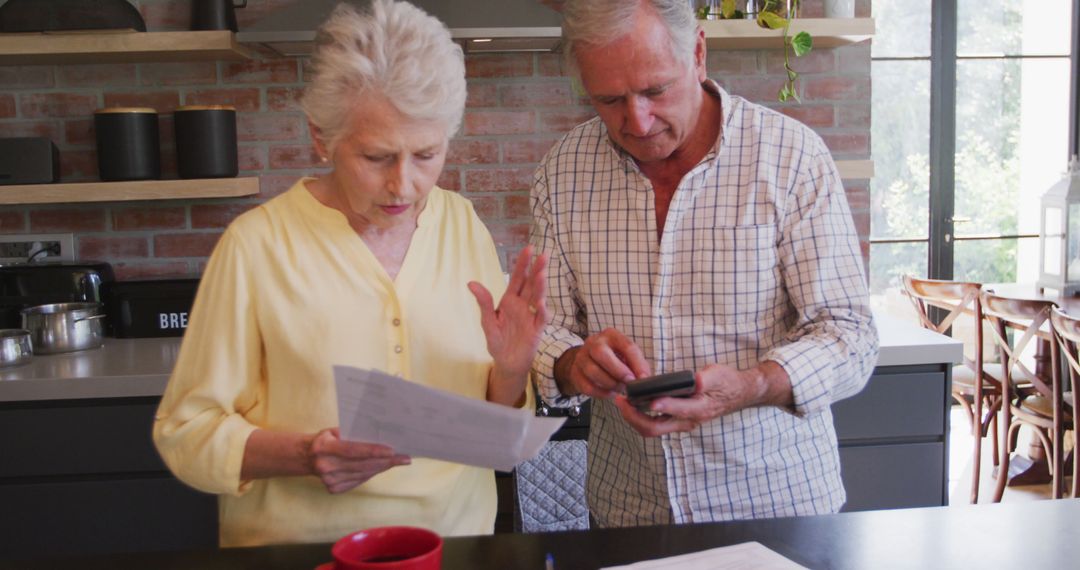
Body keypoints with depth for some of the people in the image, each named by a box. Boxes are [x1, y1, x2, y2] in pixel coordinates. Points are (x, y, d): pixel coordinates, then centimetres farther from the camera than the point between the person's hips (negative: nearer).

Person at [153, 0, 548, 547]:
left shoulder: (461, 224, 1)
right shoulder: (257, 244, -10)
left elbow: (496, 420, 9)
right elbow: (186, 431, -4)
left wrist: (511, 370, -12)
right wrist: (301, 455, -20)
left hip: (459, 536, 1)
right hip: (304, 547, -1)